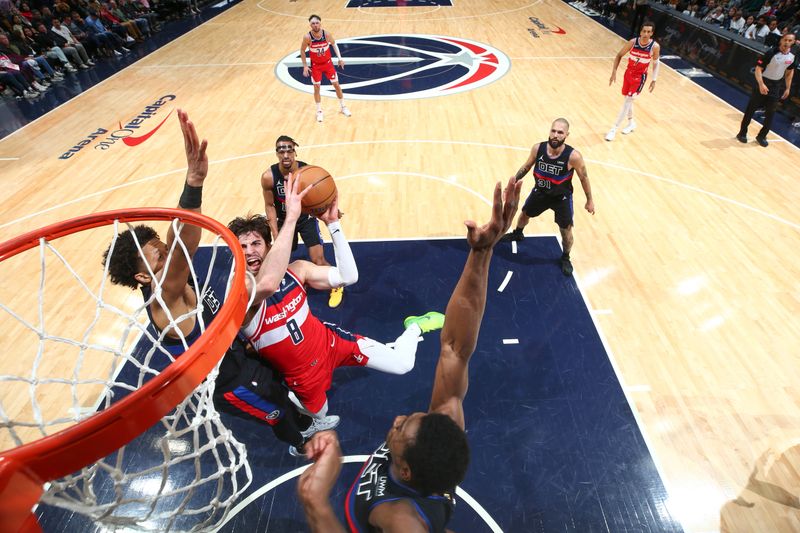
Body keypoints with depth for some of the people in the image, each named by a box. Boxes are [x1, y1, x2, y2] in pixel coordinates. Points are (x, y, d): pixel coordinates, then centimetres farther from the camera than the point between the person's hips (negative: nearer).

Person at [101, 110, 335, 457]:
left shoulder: (173, 282, -6)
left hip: (236, 354, 8)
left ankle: (305, 425, 60)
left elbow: (179, 240, -13)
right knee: (275, 412, 19)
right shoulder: (163, 301, -41)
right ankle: (300, 445, 53)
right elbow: (182, 248, -56)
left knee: (279, 386, 29)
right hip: (227, 382, -8)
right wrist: (194, 181, -68)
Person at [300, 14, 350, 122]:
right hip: (316, 65, -1)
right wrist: (305, 66, -10)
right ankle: (319, 111, 18)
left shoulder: (327, 34, -18)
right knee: (316, 88, 2)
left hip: (328, 63, 1)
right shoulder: (307, 37, -21)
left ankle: (343, 107, 24)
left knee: (336, 85, 6)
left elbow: (334, 44, 3)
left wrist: (339, 58, -2)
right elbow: (302, 50, -6)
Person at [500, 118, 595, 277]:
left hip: (562, 197, -3)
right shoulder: (538, 148, -21)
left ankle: (565, 258, 33)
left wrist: (589, 200, -4)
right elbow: (526, 167, -1)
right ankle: (517, 234, 58)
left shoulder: (573, 156, -29)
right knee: (524, 214, 24)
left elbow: (584, 178, -13)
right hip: (540, 192, 3)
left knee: (566, 230, 4)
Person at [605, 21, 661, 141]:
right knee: (628, 99, 16)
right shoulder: (633, 42, -15)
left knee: (628, 101, -11)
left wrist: (654, 80, -4)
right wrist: (614, 72, -11)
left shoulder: (655, 47, -18)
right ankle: (631, 123, 37)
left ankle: (614, 129, -9)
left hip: (640, 77, -3)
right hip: (628, 72, 4)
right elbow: (619, 55, -2)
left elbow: (656, 63, -2)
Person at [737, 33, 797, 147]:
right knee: (751, 109, 0)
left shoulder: (793, 56, 0)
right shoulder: (771, 53, -16)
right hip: (763, 84, -5)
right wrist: (761, 84, -28)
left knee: (770, 113, 5)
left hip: (776, 86, 5)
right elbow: (758, 69, -16)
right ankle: (742, 133, 14)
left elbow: (790, 72, 13)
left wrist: (787, 88, 10)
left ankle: (762, 136, 15)